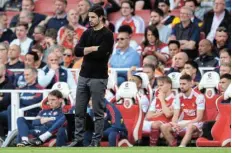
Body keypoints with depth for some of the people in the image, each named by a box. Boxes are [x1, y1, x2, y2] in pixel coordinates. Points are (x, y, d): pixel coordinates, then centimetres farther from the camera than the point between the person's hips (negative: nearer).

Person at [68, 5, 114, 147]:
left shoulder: (107, 35, -9)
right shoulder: (87, 33, 11)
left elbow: (100, 54, -21)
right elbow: (77, 51, -1)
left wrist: (86, 51, -7)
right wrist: (93, 48, -13)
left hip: (98, 78, -7)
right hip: (84, 76, 7)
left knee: (98, 112, 0)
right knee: (79, 111, 8)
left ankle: (96, 141, 5)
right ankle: (78, 139, 15)